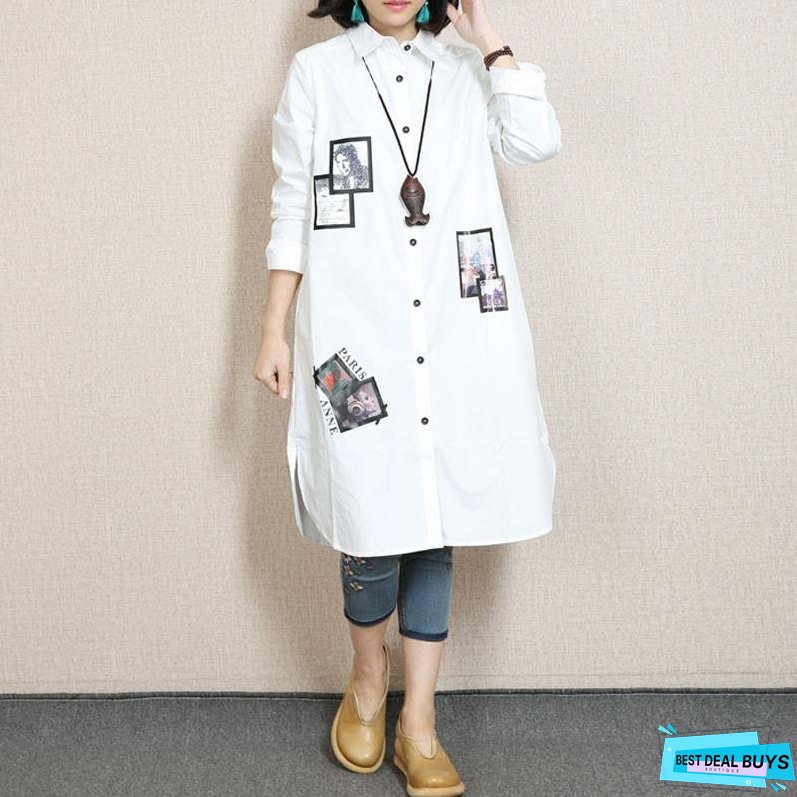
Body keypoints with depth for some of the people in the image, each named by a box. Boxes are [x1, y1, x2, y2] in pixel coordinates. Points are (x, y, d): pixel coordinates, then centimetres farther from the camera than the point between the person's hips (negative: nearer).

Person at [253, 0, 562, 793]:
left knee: (434, 523, 5)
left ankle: (417, 722, 19)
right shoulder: (315, 72, 9)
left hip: (457, 338, 2)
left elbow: (537, 141, -4)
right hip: (357, 336, -1)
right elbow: (291, 212, 6)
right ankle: (367, 674, 29)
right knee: (372, 520, -2)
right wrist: (273, 332, 3)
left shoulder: (467, 71, 14)